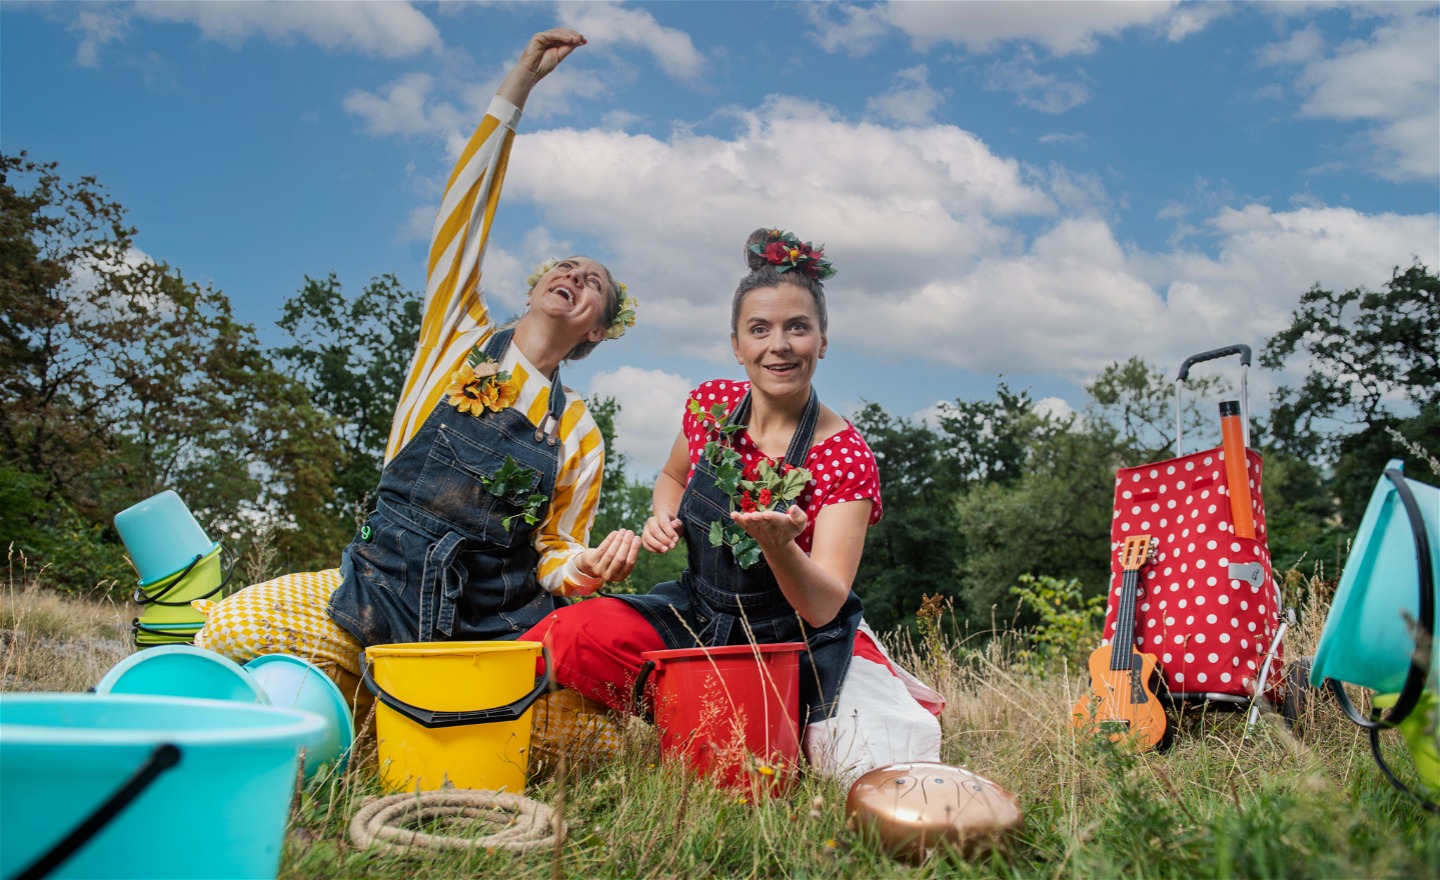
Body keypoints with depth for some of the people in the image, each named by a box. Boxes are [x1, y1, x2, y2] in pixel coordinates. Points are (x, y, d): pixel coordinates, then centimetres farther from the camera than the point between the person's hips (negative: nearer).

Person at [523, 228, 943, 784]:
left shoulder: (845, 456, -16)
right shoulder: (710, 406, -4)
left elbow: (823, 607, -20)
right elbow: (672, 477, 18)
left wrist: (778, 544, -41)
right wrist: (666, 518, -6)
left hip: (798, 642, -2)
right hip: (697, 616, 2)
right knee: (573, 635, -24)